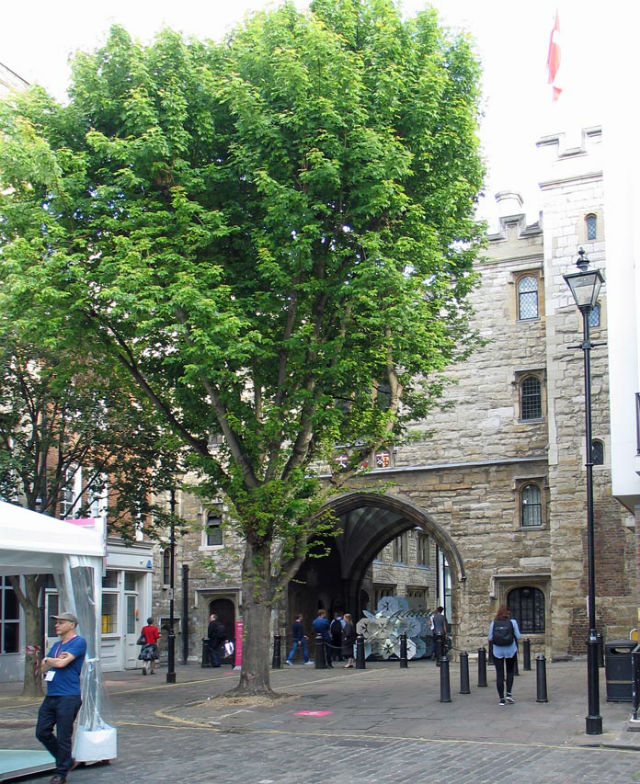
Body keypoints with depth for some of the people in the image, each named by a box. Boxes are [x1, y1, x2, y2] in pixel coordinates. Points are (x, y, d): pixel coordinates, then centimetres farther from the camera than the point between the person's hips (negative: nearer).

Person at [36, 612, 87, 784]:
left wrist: (48, 659, 3)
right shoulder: (56, 645, 19)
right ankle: (67, 761, 25)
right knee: (42, 732, 8)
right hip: (51, 696, 8)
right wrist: (55, 661, -7)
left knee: (63, 737, -1)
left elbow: (62, 663, -17)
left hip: (68, 697, -8)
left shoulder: (79, 642, -7)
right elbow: (43, 668, 12)